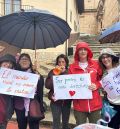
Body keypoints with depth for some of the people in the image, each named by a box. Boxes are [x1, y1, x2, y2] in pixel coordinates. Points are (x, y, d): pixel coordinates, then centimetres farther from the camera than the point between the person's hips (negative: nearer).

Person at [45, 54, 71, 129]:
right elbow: (47, 85, -9)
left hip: (66, 100, 1)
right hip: (55, 100, -1)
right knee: (56, 122, -1)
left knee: (66, 122, 14)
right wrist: (54, 75, -15)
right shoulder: (53, 72, 1)